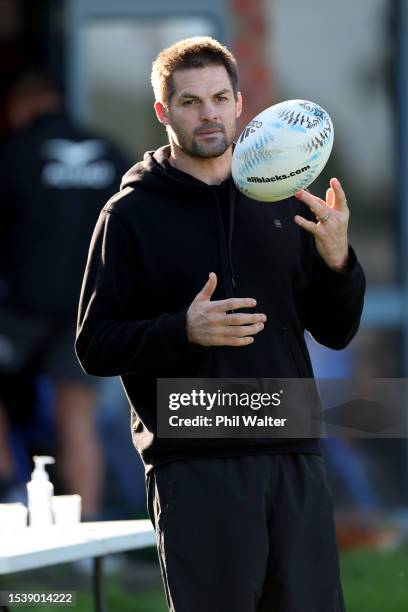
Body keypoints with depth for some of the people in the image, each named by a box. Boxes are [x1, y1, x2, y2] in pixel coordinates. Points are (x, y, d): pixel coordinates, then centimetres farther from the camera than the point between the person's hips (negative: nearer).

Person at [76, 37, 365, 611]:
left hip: (295, 458, 4)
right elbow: (95, 347, -3)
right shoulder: (132, 214, 2)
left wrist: (337, 261, -6)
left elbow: (336, 332, 14)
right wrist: (182, 330, -19)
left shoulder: (285, 204, 14)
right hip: (195, 470, -4)